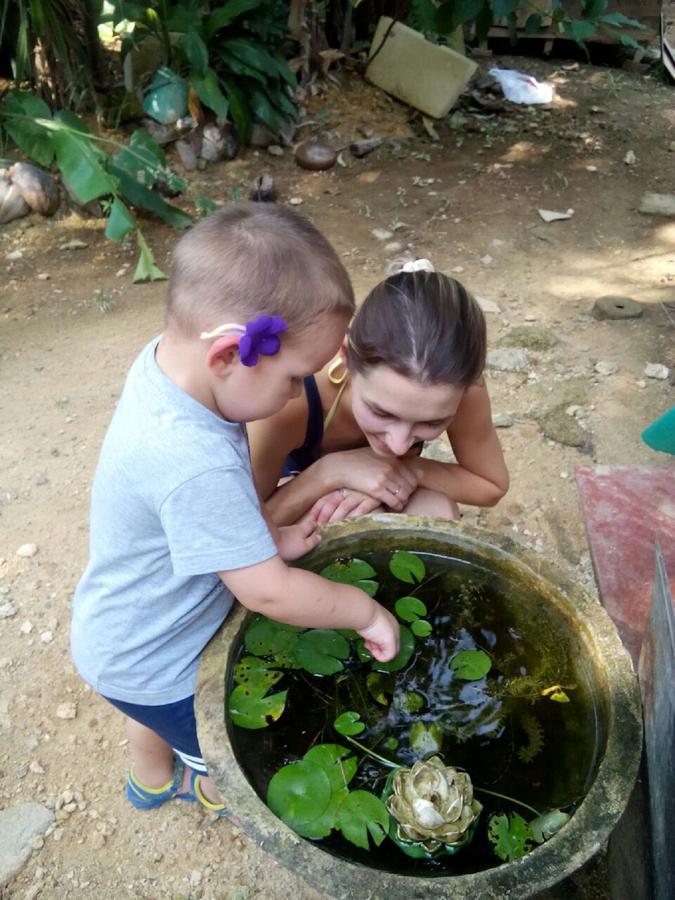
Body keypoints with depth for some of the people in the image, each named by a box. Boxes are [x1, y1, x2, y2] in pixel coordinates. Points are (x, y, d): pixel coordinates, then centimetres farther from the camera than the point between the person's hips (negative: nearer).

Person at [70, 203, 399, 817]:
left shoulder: (166, 360, -17)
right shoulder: (195, 467, -44)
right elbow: (268, 592, -35)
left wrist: (270, 536, -9)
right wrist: (366, 612, -20)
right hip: (149, 665, -8)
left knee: (157, 712, 38)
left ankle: (154, 778, 67)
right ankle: (217, 791, 55)